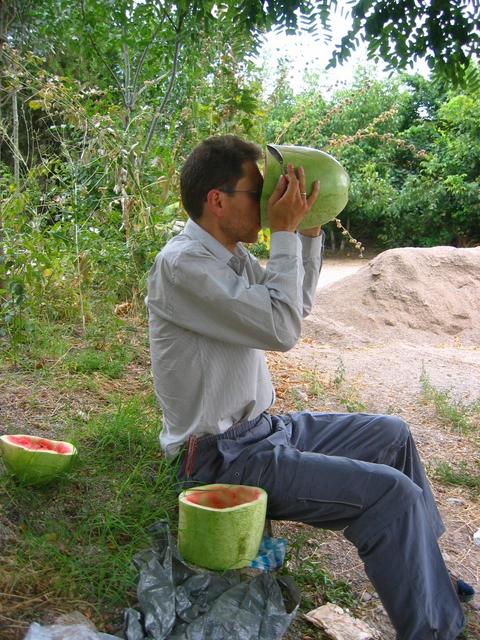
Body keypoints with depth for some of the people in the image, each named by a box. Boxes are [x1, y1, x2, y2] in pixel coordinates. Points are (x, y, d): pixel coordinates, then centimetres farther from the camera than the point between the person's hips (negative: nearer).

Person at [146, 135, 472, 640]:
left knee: (392, 435, 17)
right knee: (392, 494, -19)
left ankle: (430, 573, 33)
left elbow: (295, 307, 17)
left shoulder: (232, 254, 7)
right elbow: (281, 328, -27)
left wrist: (309, 229, 7)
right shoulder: (180, 263, -21)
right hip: (223, 456, -10)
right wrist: (284, 233, -17)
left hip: (261, 428, 10)